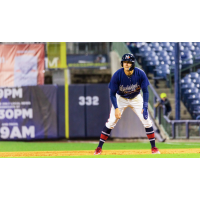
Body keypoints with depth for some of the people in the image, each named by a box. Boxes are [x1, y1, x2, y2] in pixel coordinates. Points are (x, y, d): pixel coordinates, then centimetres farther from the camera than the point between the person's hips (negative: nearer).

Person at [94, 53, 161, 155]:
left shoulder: (140, 74, -24)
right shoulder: (117, 75, -27)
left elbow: (145, 91, -15)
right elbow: (112, 94, -18)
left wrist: (145, 107, -27)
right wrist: (116, 108, -29)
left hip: (136, 99, 1)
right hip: (120, 99, -1)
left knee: (147, 121, -6)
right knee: (111, 122, -9)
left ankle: (154, 147, 7)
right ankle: (99, 148, -1)